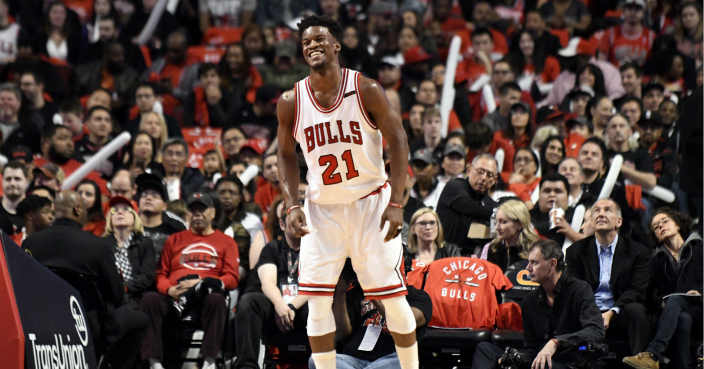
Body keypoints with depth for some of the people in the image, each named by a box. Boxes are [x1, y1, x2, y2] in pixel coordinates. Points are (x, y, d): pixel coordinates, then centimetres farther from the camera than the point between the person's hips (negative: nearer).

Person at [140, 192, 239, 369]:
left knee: (216, 299, -38)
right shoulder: (174, 240, 24)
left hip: (204, 296, -2)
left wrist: (201, 284, -11)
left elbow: (232, 278, 5)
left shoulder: (226, 242, 18)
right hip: (174, 298, 2)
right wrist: (169, 289, -8)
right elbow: (161, 273, 17)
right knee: (149, 299, -30)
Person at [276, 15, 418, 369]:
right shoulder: (291, 102, -4)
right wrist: (292, 205, -4)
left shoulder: (366, 91, -11)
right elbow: (286, 155, 10)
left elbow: (398, 141, -8)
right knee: (318, 300, -5)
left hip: (370, 202, -2)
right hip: (321, 207, 2)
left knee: (392, 294, 0)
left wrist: (396, 203, -15)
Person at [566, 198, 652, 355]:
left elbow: (637, 292, -3)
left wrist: (611, 313, -22)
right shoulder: (576, 251, 14)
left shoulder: (639, 252, 8)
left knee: (636, 310, -34)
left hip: (619, 319, -1)